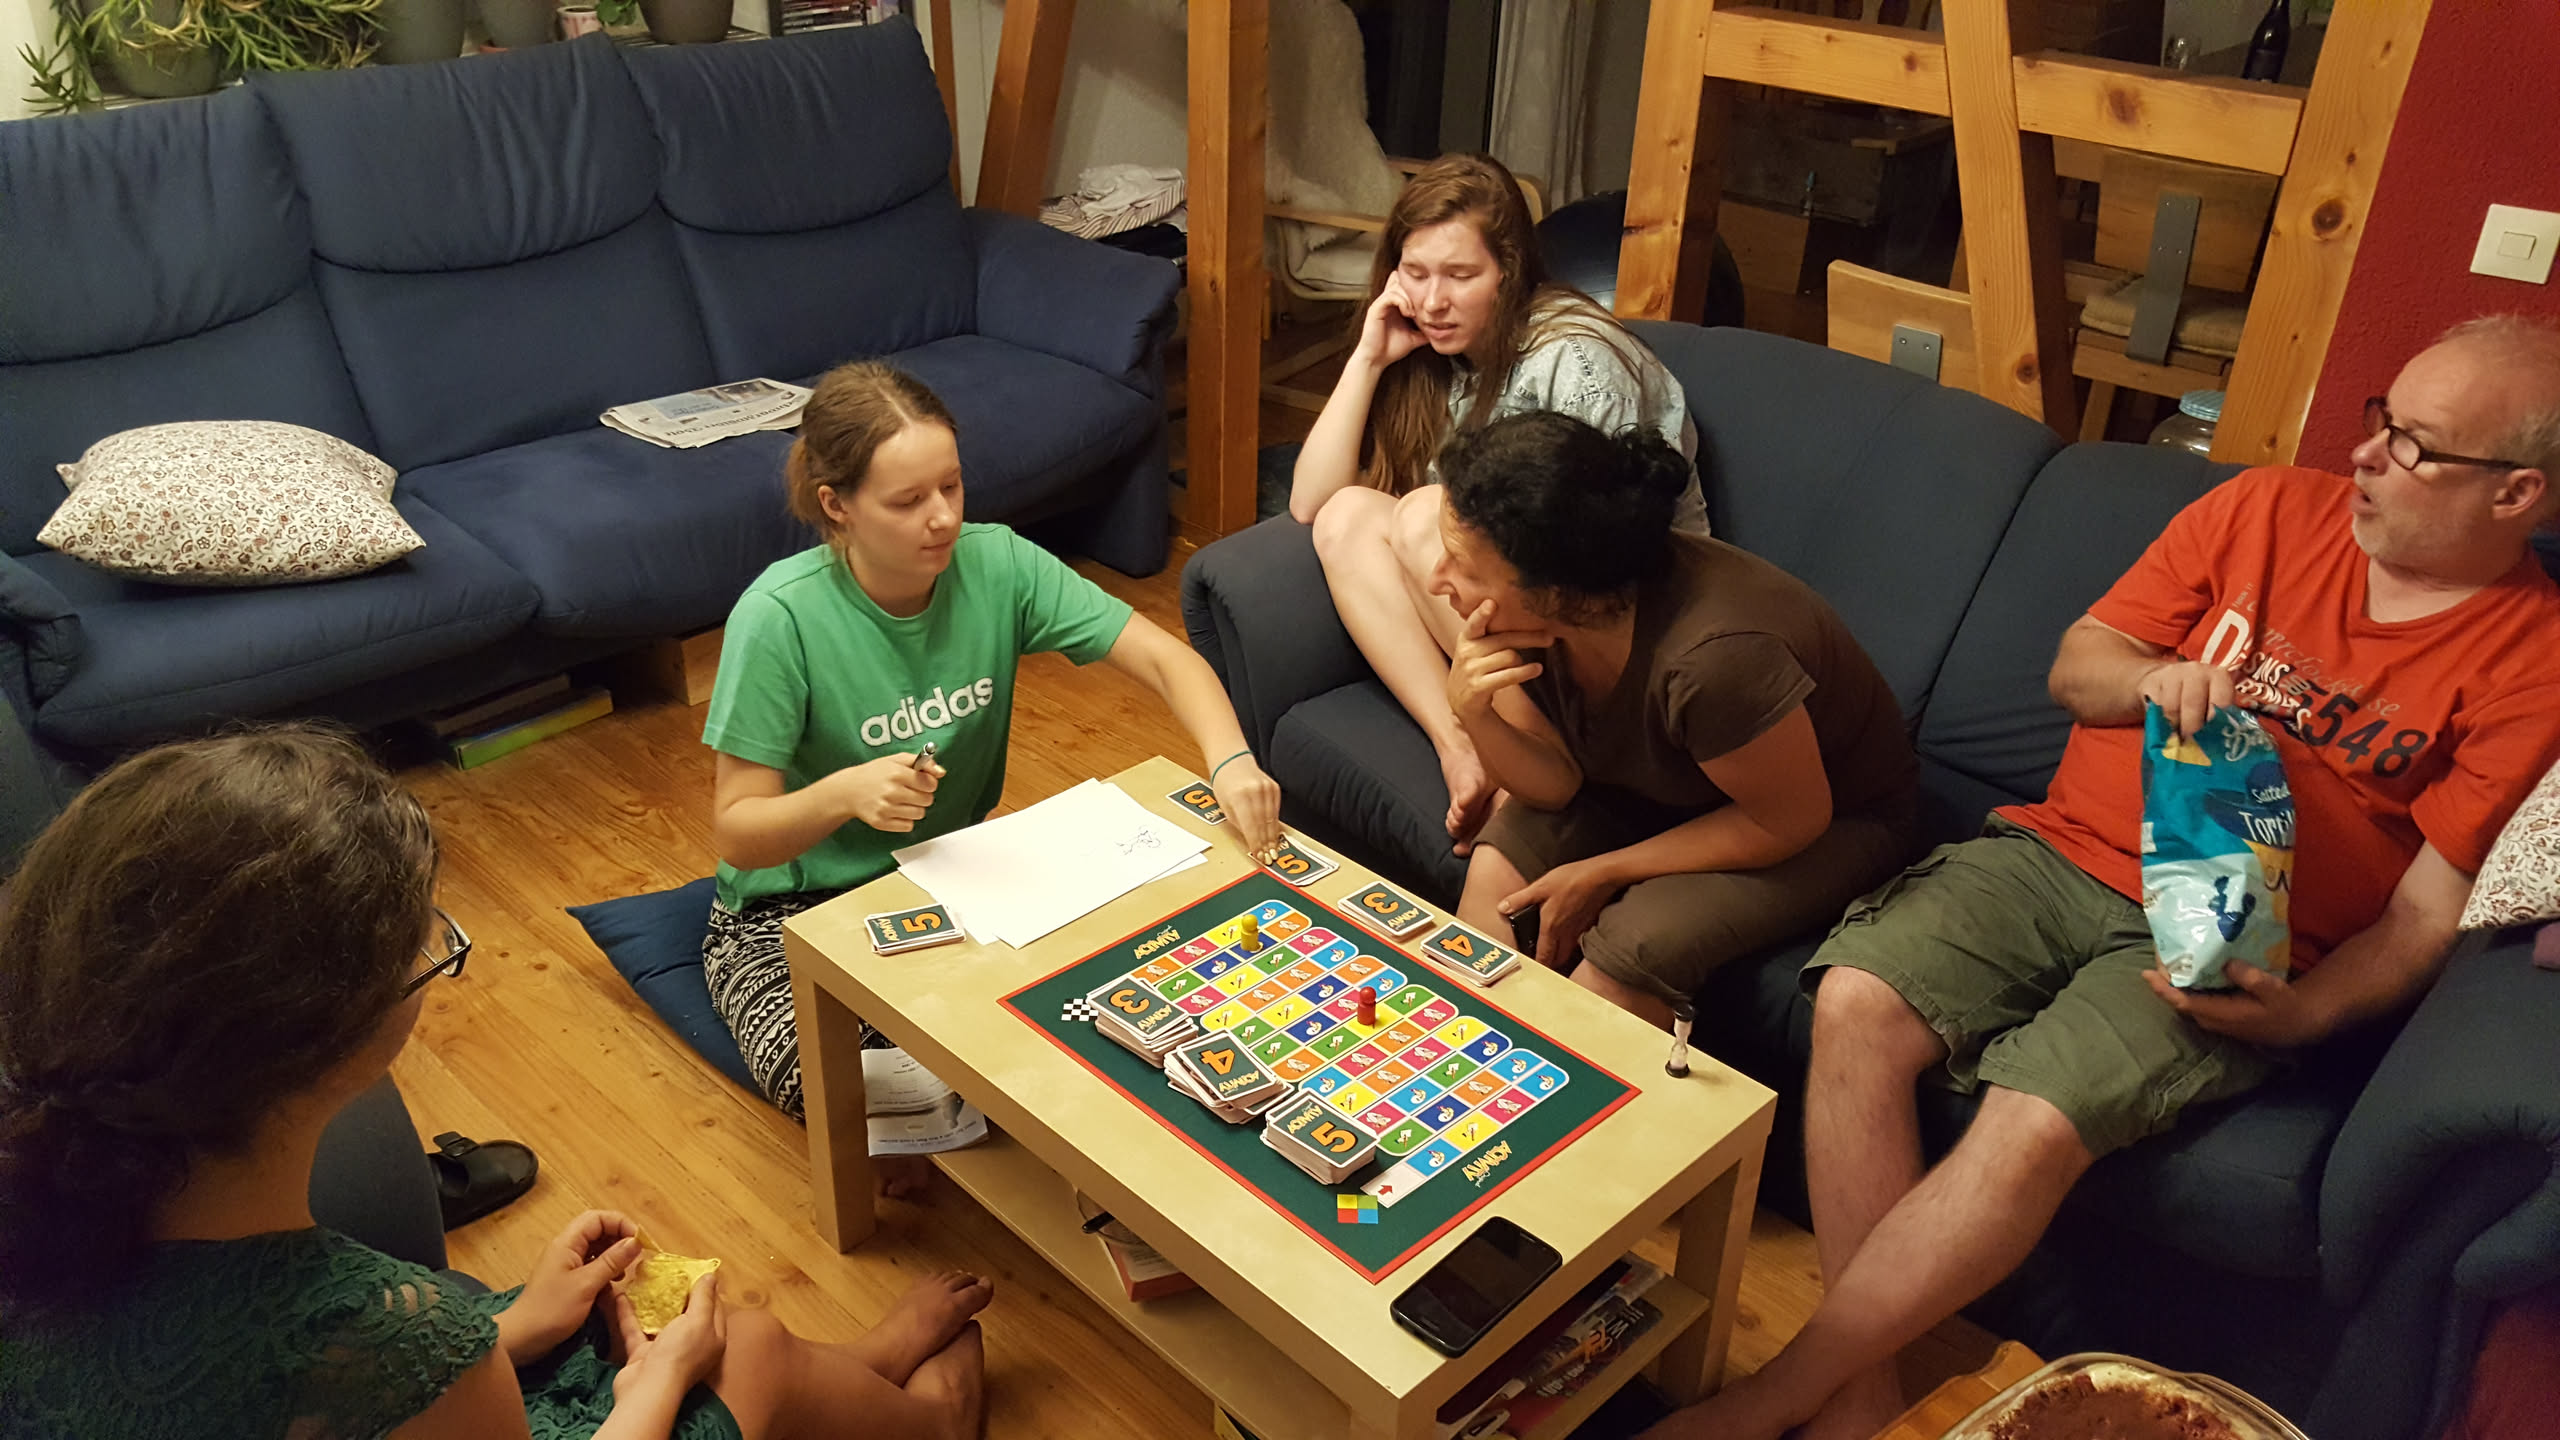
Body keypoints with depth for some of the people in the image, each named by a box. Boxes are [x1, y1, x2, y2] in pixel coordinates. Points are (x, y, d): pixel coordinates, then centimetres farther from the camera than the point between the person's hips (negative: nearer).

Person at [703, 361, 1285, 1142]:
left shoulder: (996, 564, -13)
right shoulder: (779, 617, -23)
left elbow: (1164, 657, -15)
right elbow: (736, 835, -19)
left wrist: (1229, 759, -35)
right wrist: (844, 793, -40)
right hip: (794, 909, -4)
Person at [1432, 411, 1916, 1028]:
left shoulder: (1713, 655, -40)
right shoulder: (1523, 614, -19)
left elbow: (1791, 821, -25)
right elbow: (1556, 785, -10)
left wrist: (1602, 874, -20)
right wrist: (1473, 713, -31)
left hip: (1835, 819, -6)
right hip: (1661, 784, 6)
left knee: (1629, 948, -26)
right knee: (1497, 868, -15)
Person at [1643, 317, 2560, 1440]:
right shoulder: (2267, 509, 8)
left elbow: (2426, 915, -5)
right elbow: (2074, 664, 12)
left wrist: (2298, 1013, -21)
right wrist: (2157, 678, -11)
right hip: (2065, 846, 4)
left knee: (2032, 1126, -28)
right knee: (1856, 1003, -21)